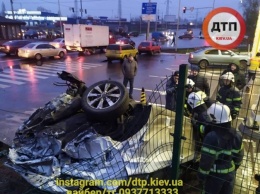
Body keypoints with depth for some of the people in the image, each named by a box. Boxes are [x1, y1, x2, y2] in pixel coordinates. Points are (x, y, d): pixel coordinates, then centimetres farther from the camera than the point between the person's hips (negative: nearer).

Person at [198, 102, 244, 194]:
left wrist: (202, 177, -11)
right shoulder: (236, 135, -7)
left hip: (215, 174, -6)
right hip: (230, 173, 6)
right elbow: (239, 155, 6)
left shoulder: (212, 137, -29)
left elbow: (206, 160, -24)